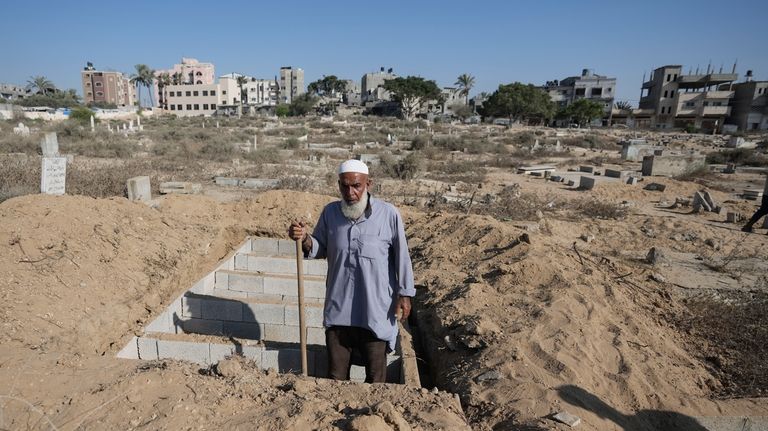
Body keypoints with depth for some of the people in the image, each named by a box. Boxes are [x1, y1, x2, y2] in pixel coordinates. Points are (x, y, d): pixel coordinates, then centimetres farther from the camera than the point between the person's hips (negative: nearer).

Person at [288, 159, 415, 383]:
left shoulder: (388, 214, -9)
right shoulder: (330, 212, 2)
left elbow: (401, 256, -3)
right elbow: (319, 249, 10)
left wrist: (405, 294, -3)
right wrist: (304, 239, -11)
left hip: (376, 310, -3)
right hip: (338, 308, 3)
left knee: (376, 376, 12)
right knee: (336, 374, 17)